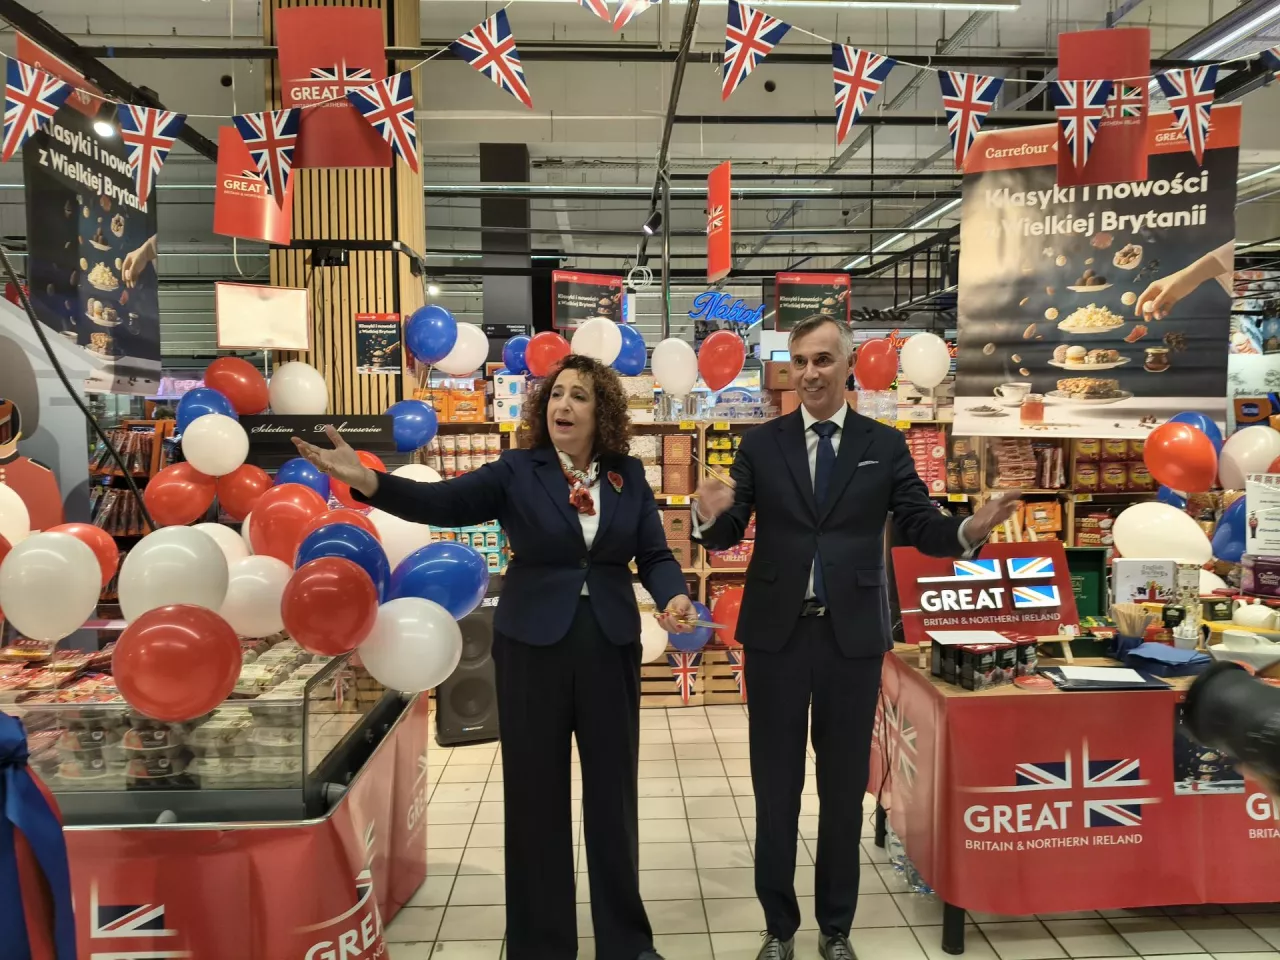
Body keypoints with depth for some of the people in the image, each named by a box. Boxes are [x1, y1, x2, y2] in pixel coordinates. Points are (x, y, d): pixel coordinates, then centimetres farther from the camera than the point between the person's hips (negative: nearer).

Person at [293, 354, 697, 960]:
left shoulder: (629, 476, 1)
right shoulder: (516, 471, -5)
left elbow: (655, 555, 2)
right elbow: (441, 503, -17)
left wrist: (674, 598, -19)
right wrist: (367, 481, -32)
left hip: (611, 650, 2)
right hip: (532, 649, -1)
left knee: (613, 792, 14)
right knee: (535, 795, 11)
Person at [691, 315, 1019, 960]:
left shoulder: (885, 446, 2)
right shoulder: (761, 445, 2)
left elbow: (921, 528, -2)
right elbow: (727, 537, -3)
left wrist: (969, 529, -23)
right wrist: (710, 515, -26)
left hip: (853, 637, 0)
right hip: (776, 634, 0)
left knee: (844, 786, 13)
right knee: (776, 786, 11)